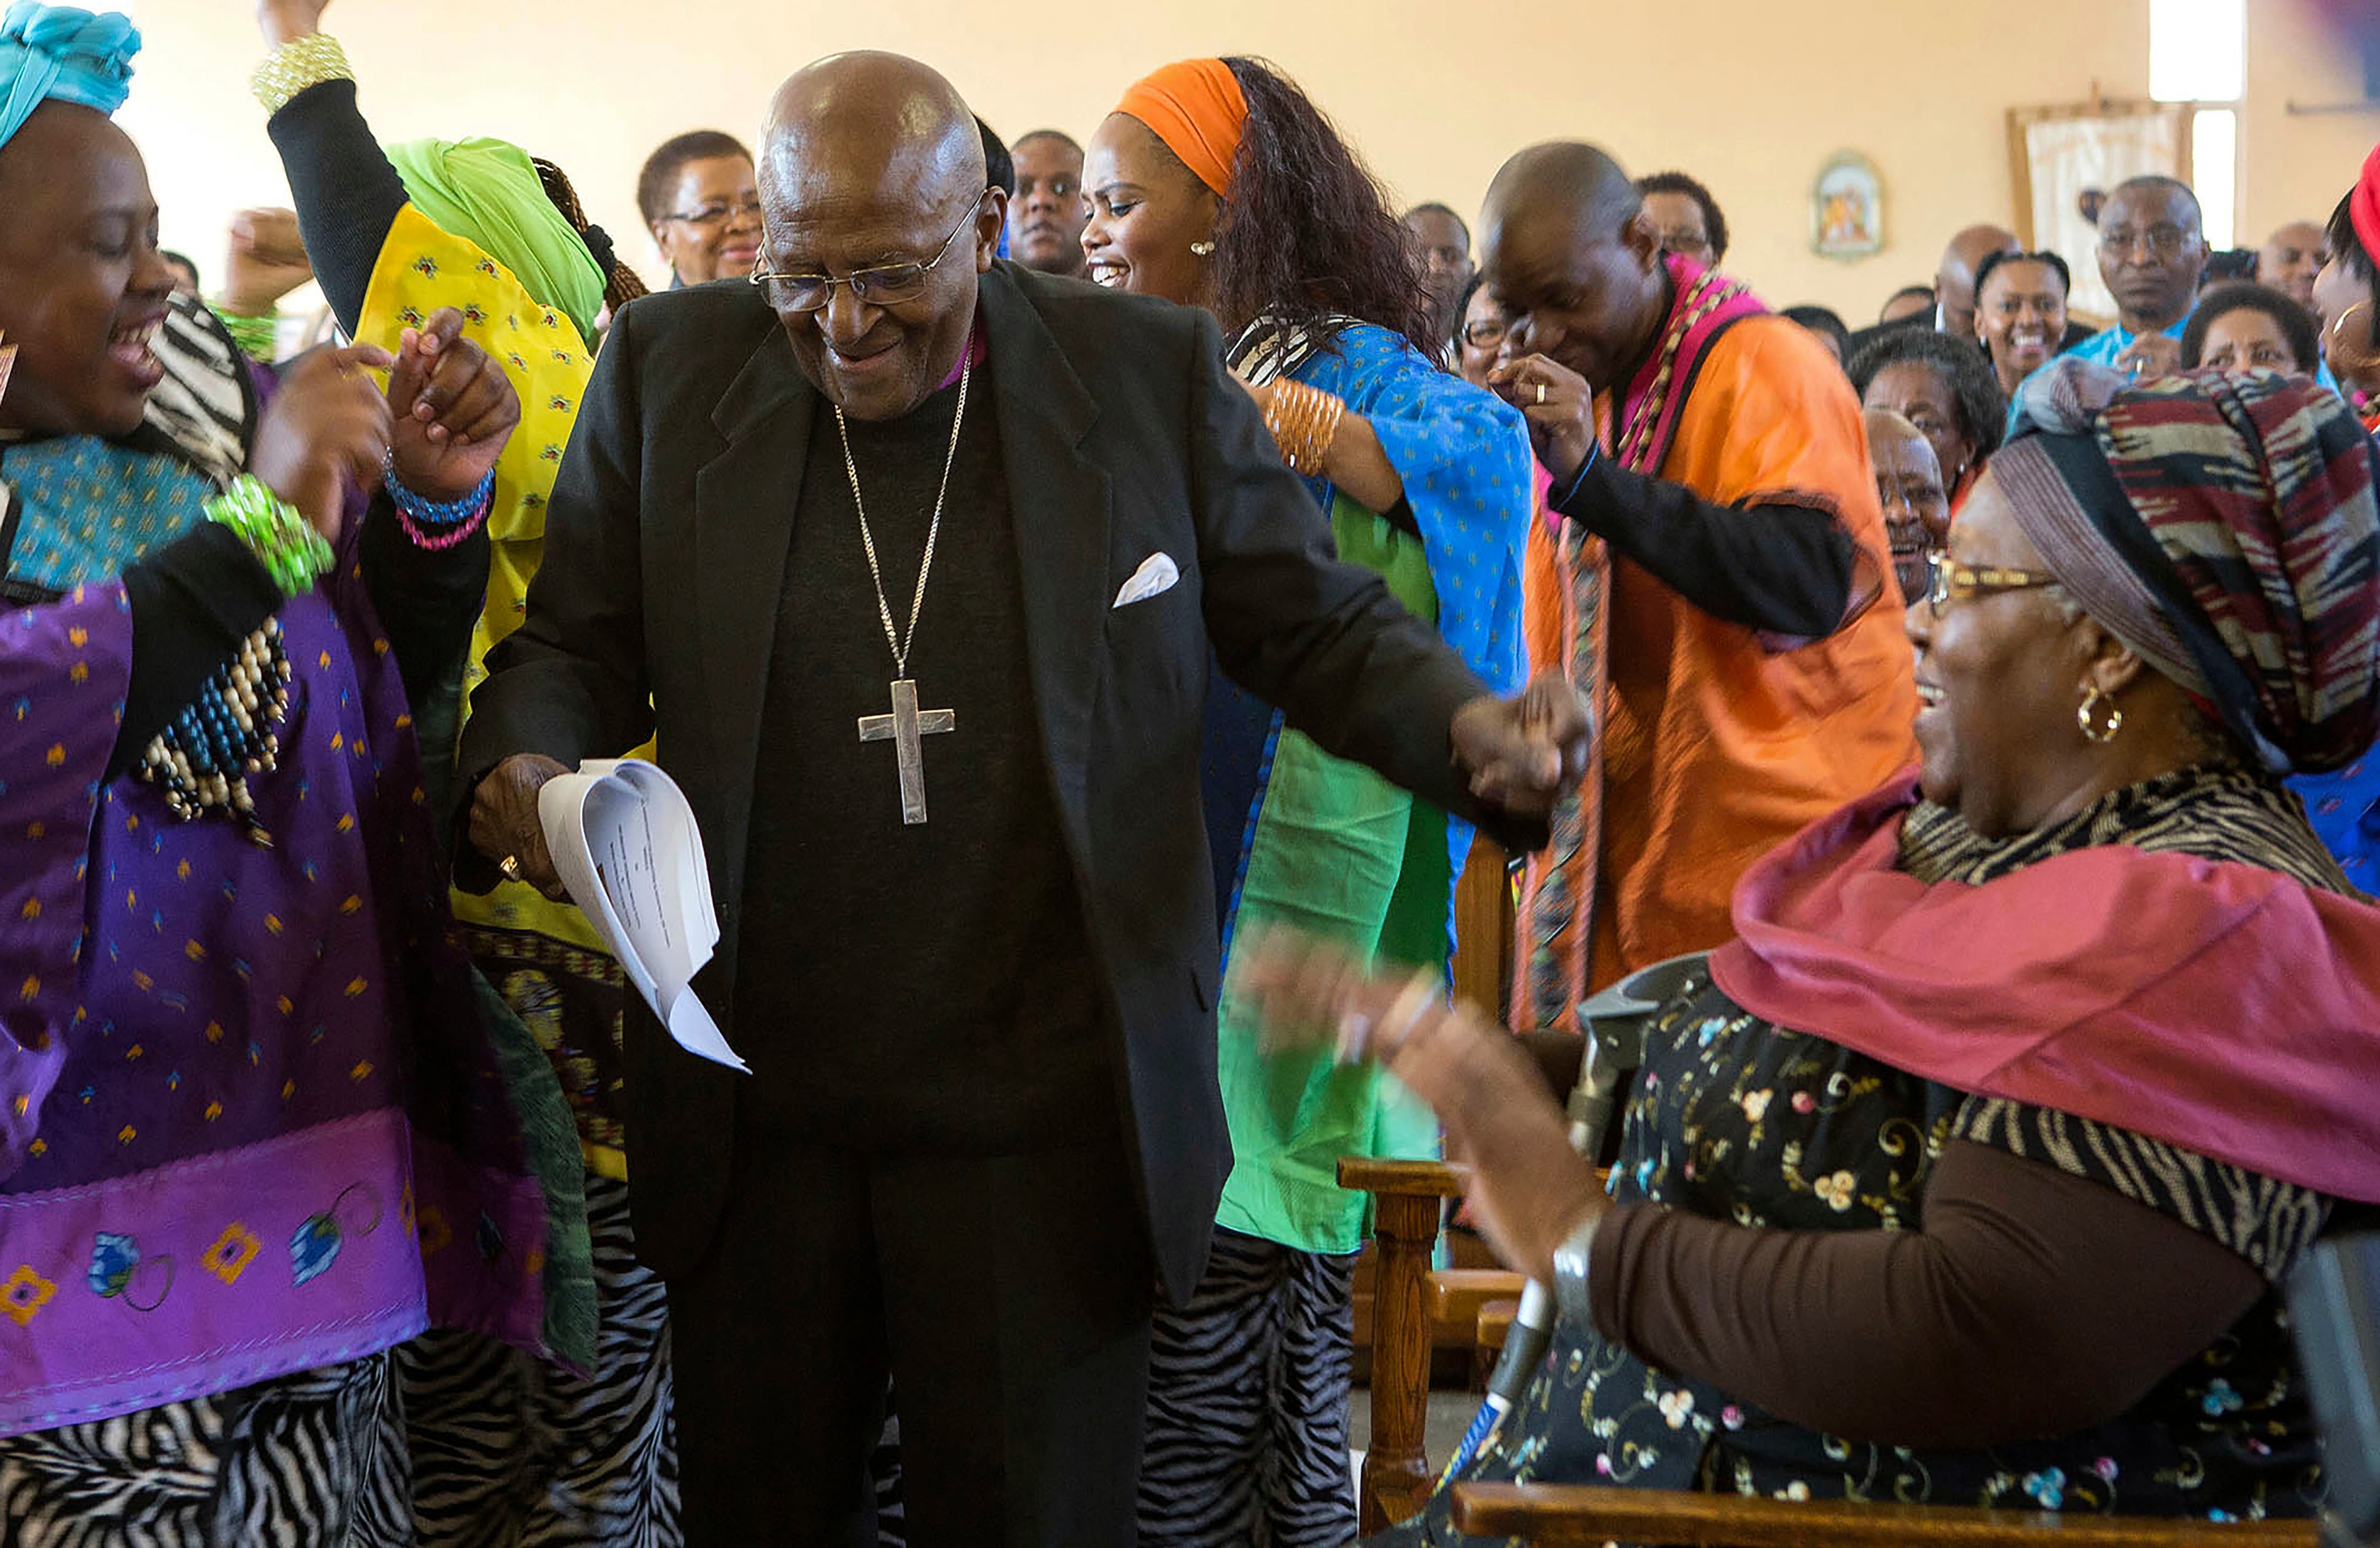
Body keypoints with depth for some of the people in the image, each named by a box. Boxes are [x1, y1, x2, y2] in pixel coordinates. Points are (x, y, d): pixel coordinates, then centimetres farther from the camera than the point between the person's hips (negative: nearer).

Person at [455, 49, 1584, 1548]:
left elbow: (1317, 623, 5)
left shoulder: (1155, 373, -2)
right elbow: (575, 645, 8)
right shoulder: (669, 369, 1)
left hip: (1043, 1125, -2)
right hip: (751, 1117, 2)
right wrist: (523, 765, -15)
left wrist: (1470, 725, -15)